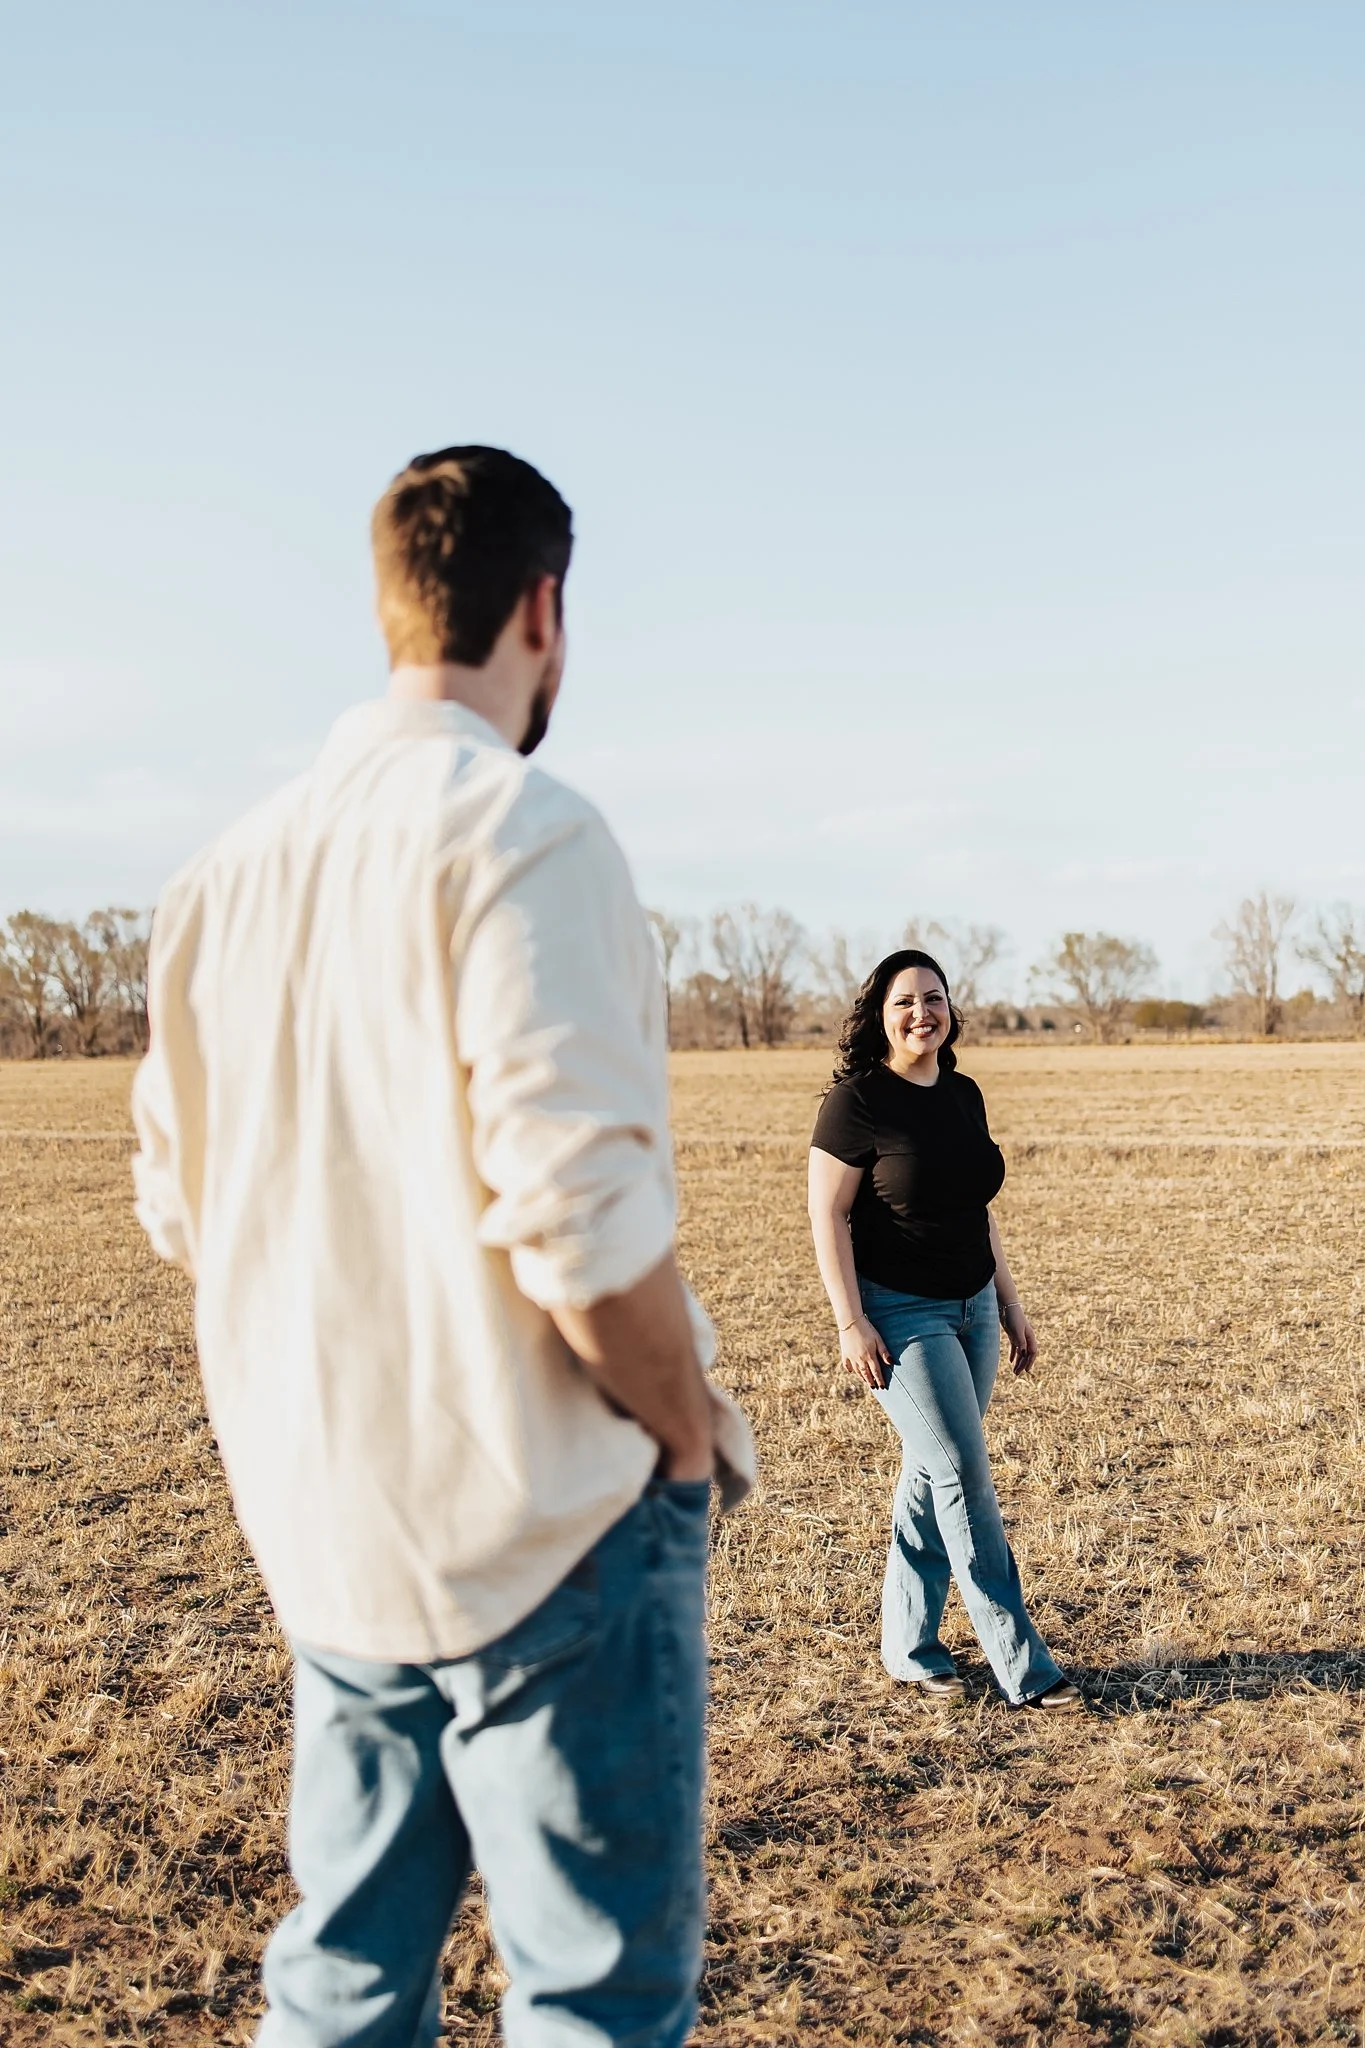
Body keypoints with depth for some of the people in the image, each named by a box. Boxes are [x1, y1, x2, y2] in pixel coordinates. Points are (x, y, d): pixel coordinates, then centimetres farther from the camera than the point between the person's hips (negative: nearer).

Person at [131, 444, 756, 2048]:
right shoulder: (520, 830, -16)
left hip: (319, 1521, 8)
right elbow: (581, 1216, -23)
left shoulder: (227, 870, 7)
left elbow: (181, 1211, 12)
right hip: (539, 1529, -7)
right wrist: (695, 1427, -7)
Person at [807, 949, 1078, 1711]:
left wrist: (1011, 1304, 15)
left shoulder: (964, 1096, 8)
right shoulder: (857, 1101, -12)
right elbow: (829, 1216, -12)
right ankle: (1023, 1668, -1)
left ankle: (909, 1646, 24)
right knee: (965, 1476, -8)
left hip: (971, 1307, 7)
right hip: (901, 1313, -7)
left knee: (933, 1473, 12)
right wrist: (851, 1323, -17)